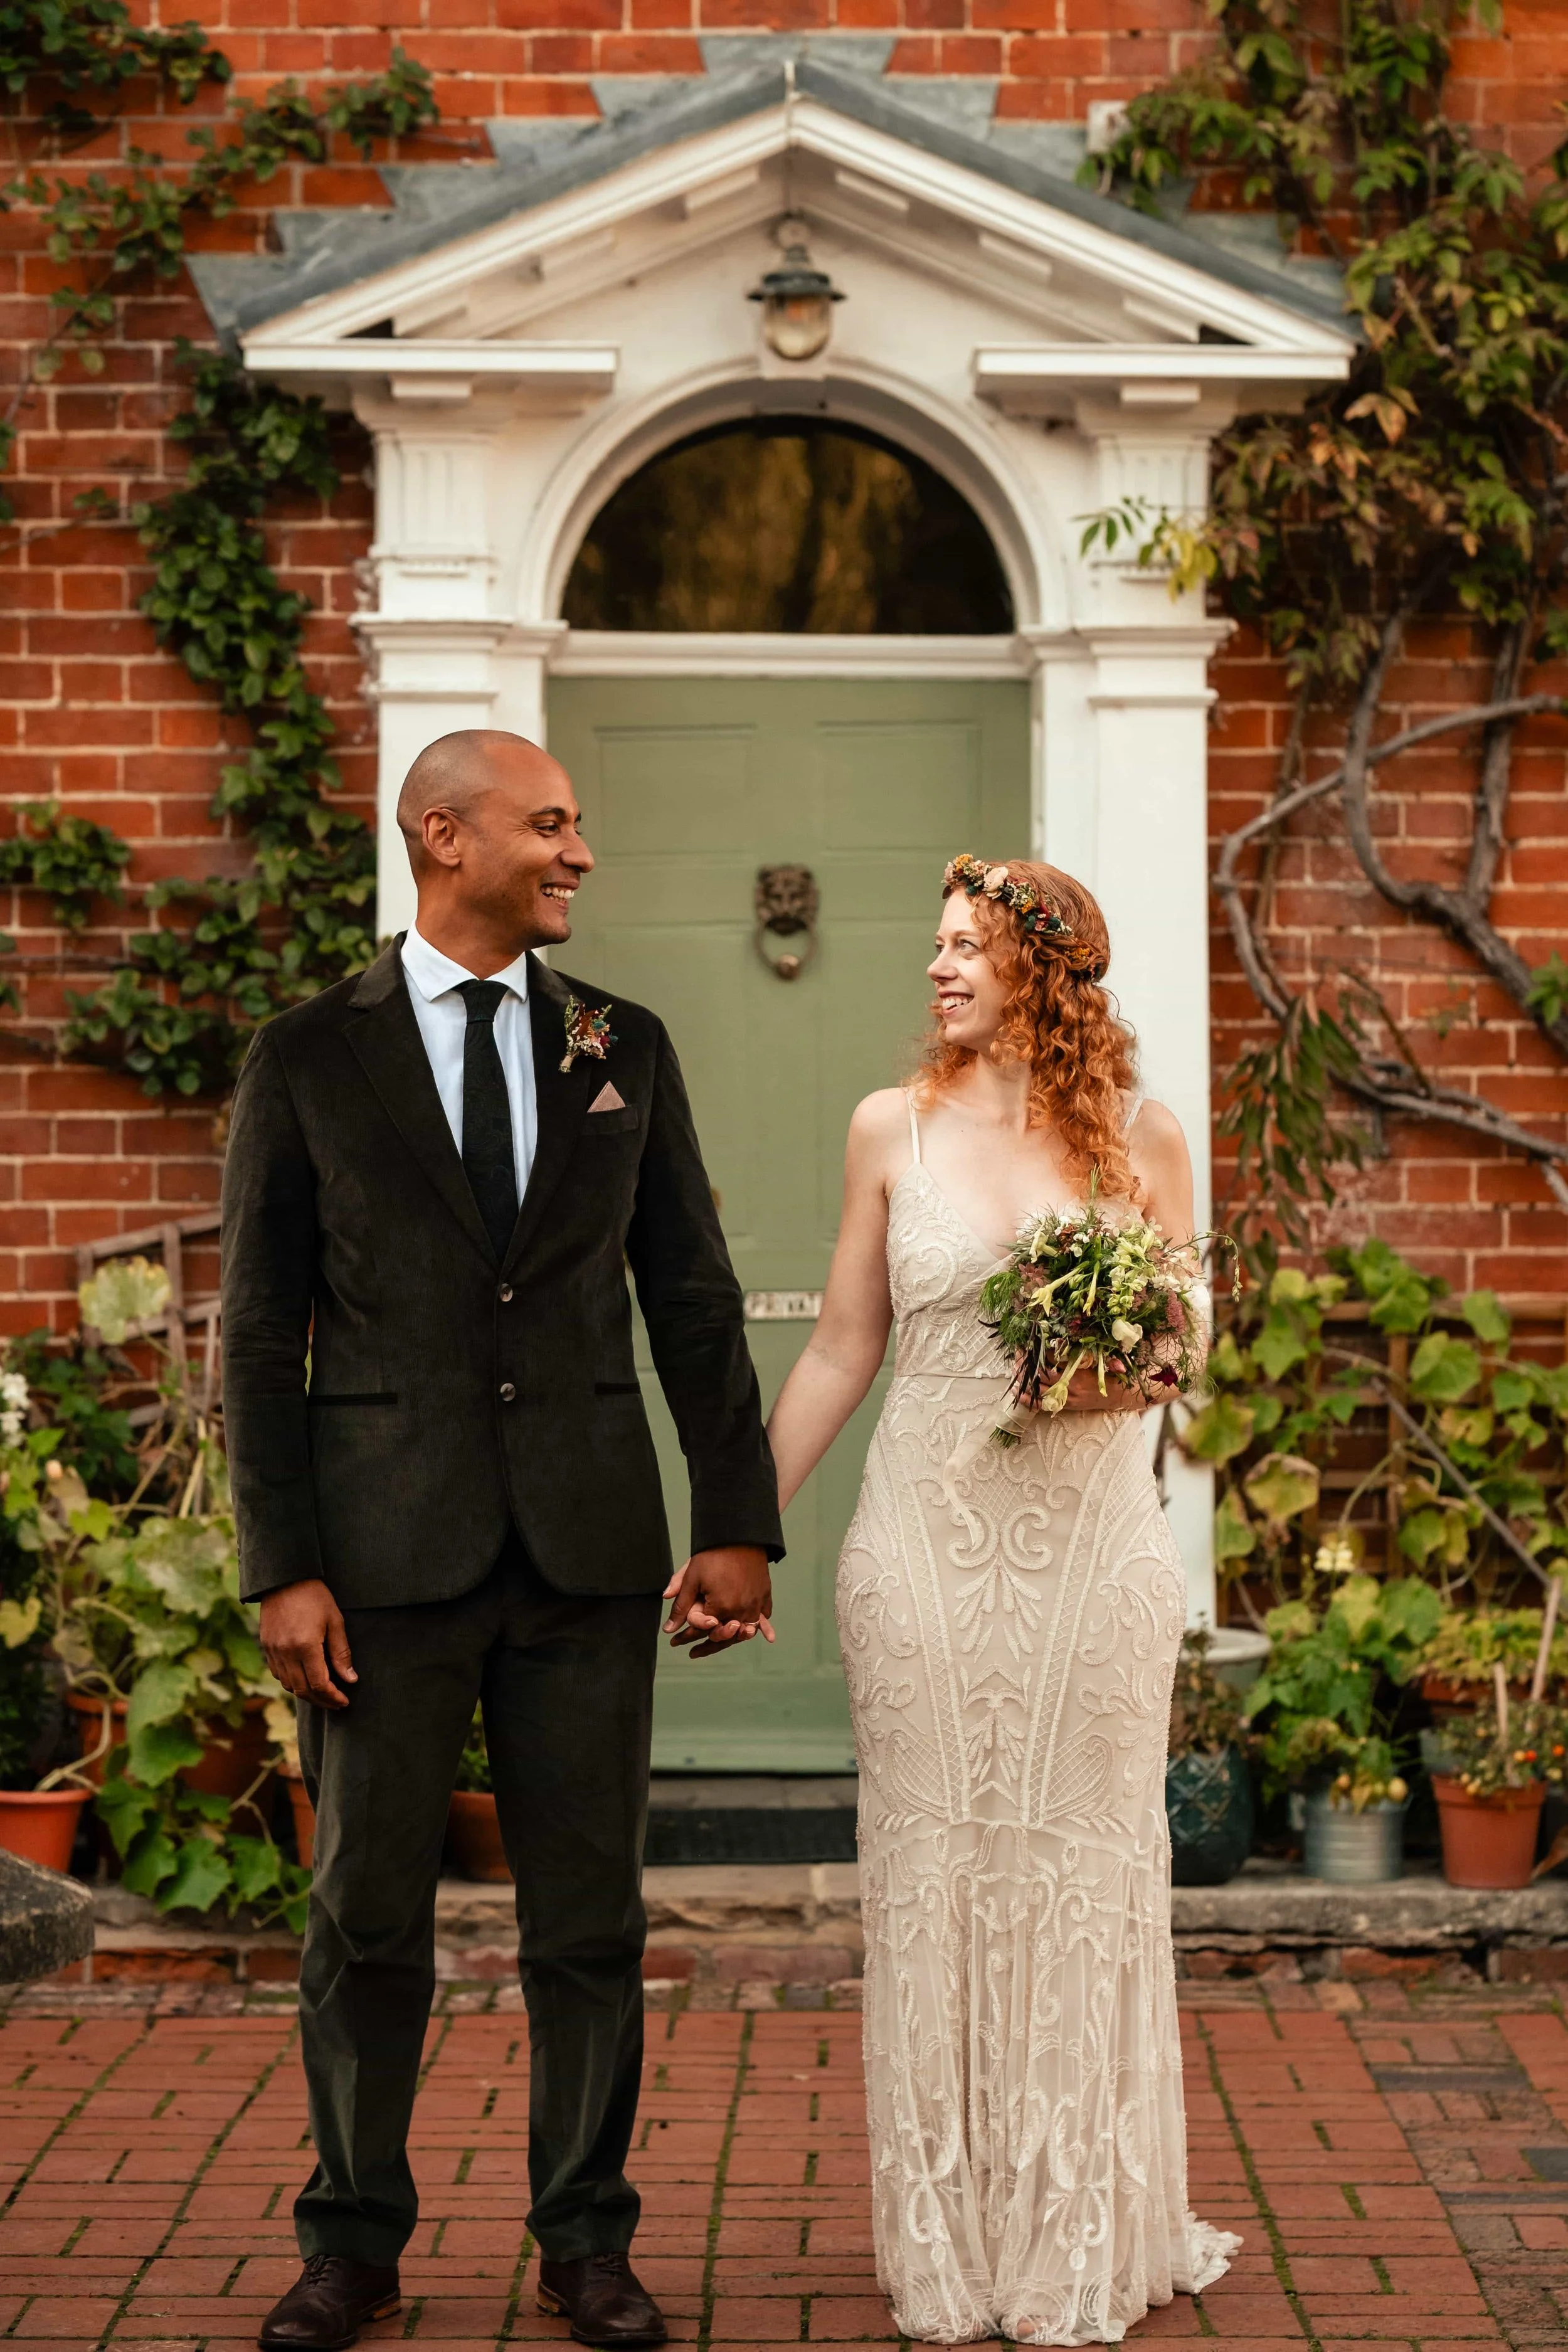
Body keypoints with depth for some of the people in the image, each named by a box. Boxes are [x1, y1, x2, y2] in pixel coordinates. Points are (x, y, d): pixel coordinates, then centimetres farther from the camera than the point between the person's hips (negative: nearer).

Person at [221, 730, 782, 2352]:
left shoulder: (624, 1048, 8)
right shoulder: (309, 1057, 1)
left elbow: (693, 1301, 9)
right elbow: (262, 1335, 0)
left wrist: (738, 1520, 2)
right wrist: (279, 1568, -7)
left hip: (587, 1548, 2)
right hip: (387, 1549, -2)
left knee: (589, 1917, 8)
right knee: (368, 1916, 7)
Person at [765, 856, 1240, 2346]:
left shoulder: (1140, 1139, 1)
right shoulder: (894, 1129, 3)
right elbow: (840, 1351, 7)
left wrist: (1129, 1372, -14)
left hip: (1091, 1552, 0)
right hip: (925, 1546, 1)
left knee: (1082, 1879, 5)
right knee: (934, 1882, 5)